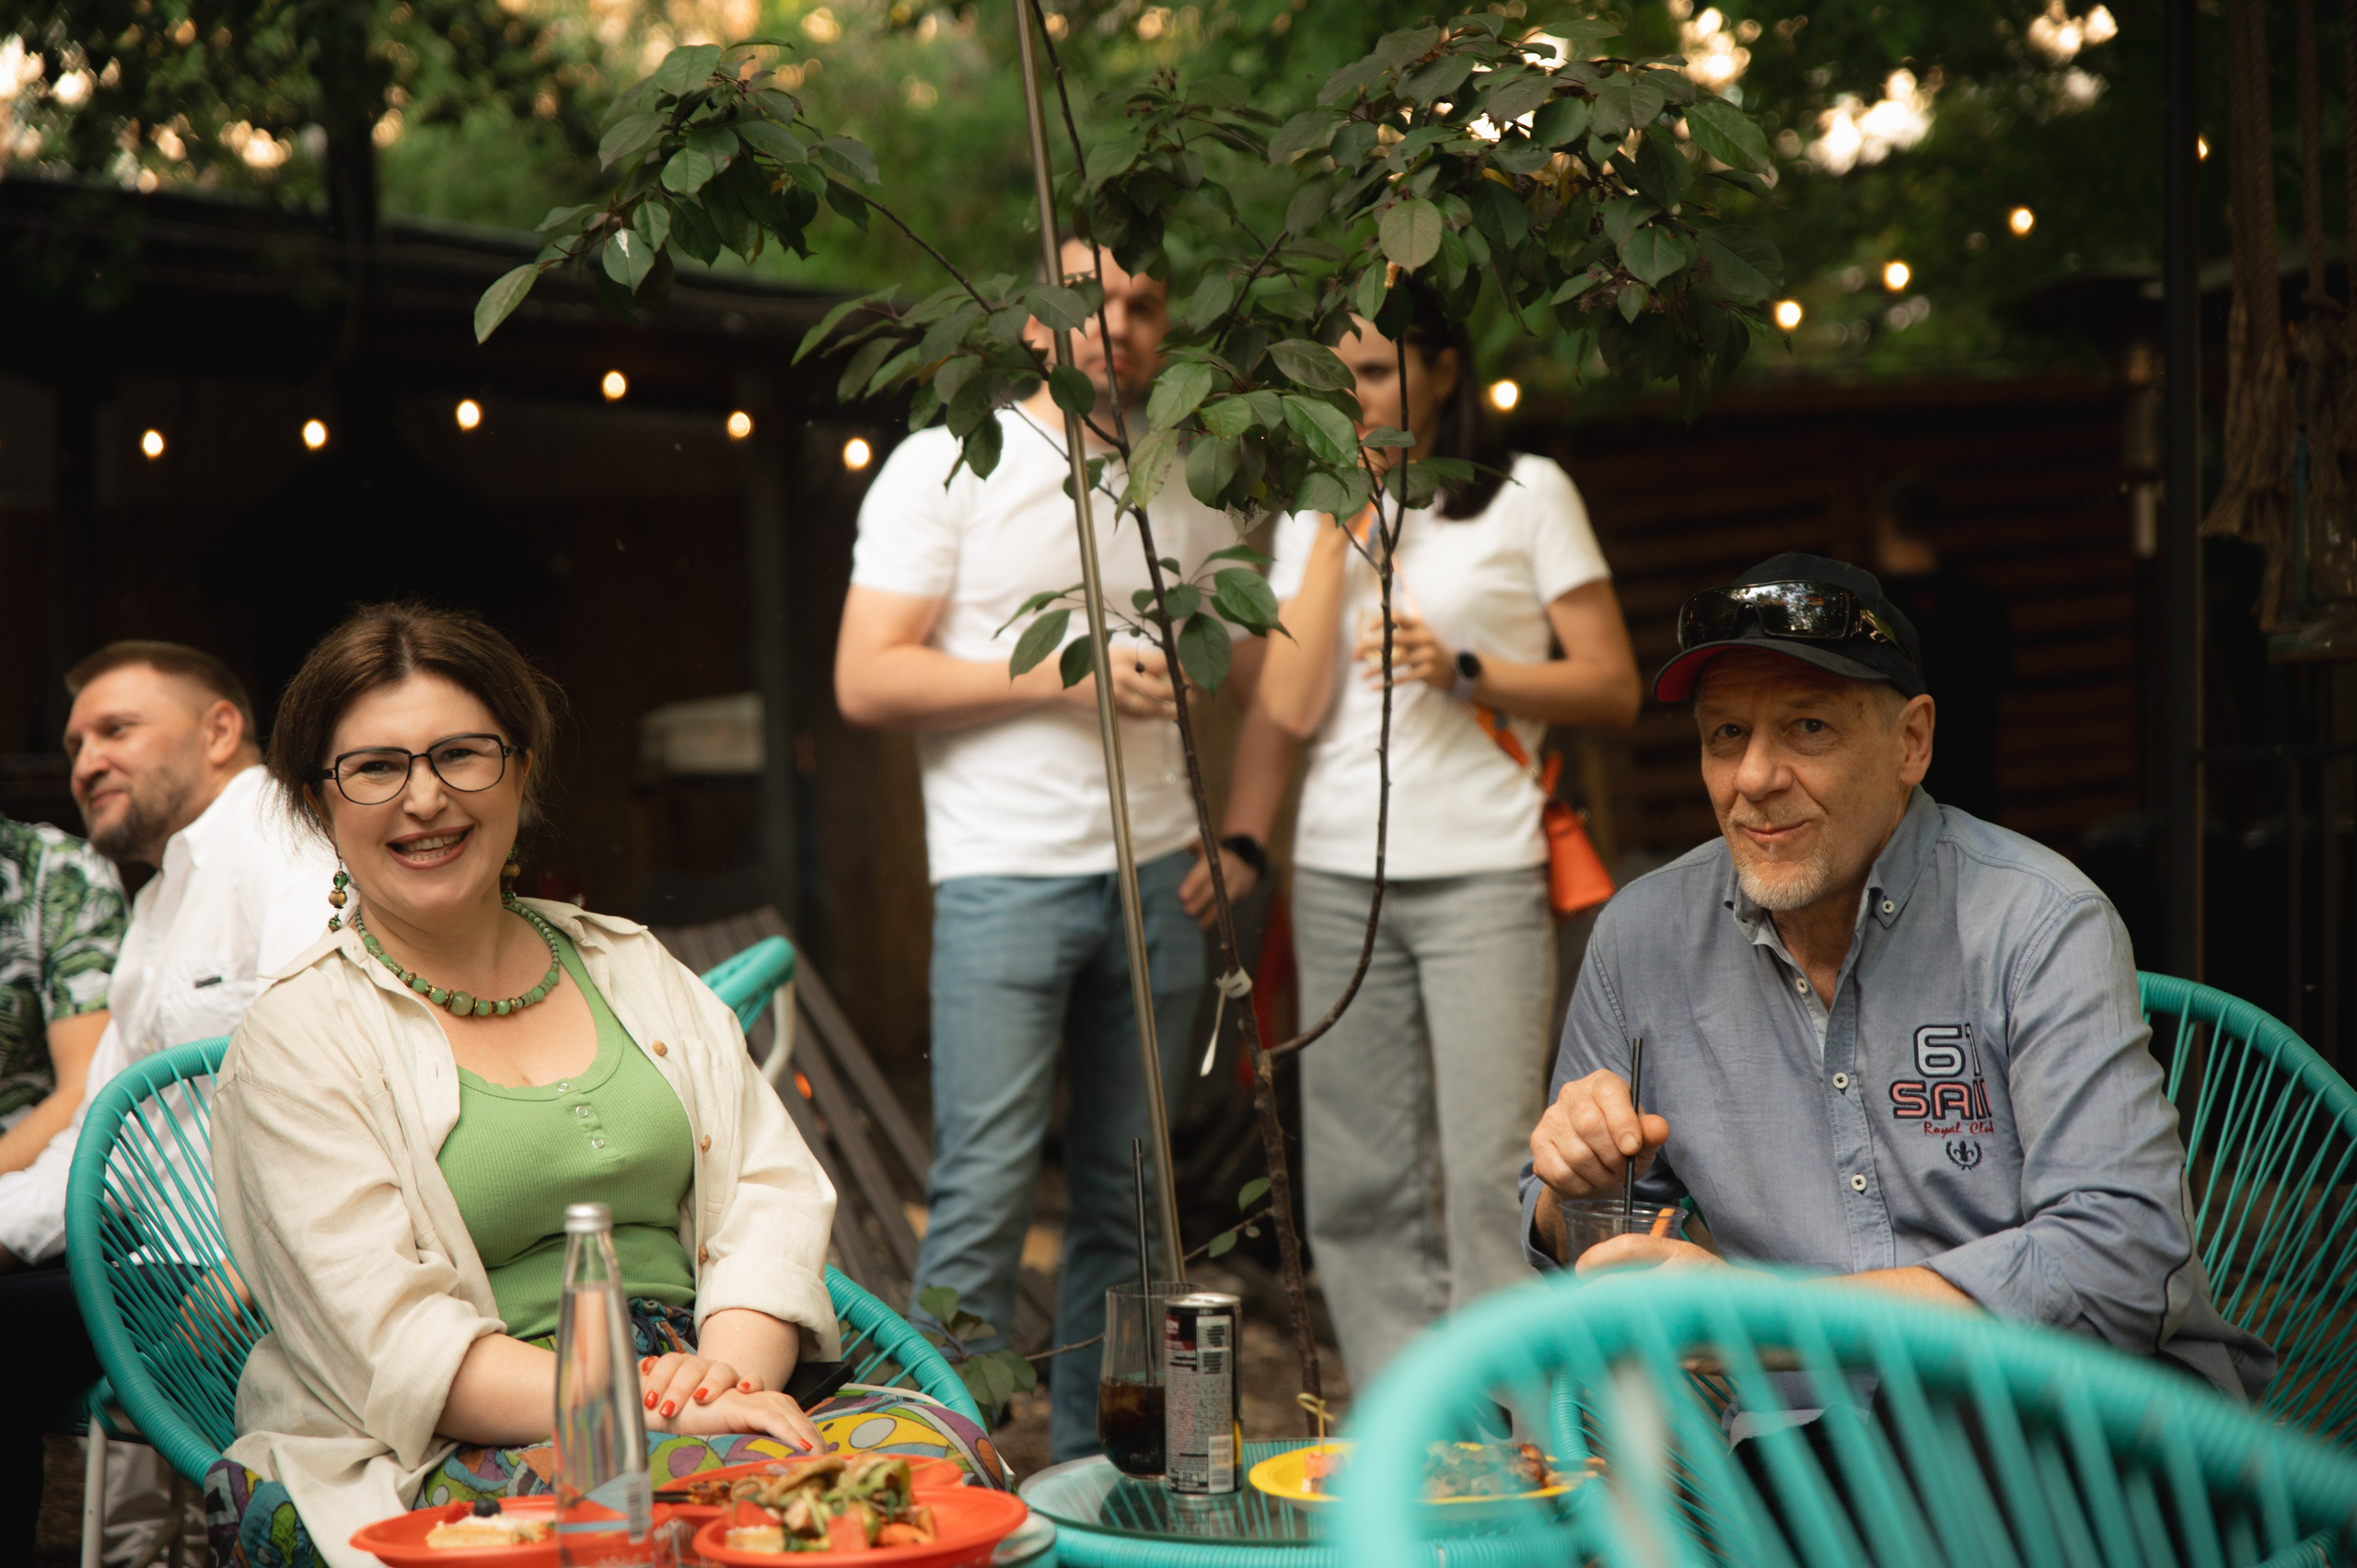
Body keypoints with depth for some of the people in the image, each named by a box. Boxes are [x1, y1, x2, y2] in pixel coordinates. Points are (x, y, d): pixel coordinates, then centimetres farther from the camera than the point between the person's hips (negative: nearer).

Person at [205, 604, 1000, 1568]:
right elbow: (396, 1345, -9)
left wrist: (730, 1368, -10)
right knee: (741, 1482, -36)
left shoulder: (632, 968, 19)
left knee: (937, 1447, -25)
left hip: (705, 1407, 6)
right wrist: (641, 1410, -21)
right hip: (444, 1471, -6)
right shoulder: (295, 1042, 2)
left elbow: (772, 1193, 12)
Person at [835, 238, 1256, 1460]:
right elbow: (866, 682, -7)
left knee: (1124, 1196, 7)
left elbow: (1255, 670, 24)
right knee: (983, 1197, -10)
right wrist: (1061, 675, -15)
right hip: (1006, 875, -5)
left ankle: (1089, 1467, 15)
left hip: (1159, 876, 5)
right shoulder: (951, 465, 0)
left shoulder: (1189, 487, 15)